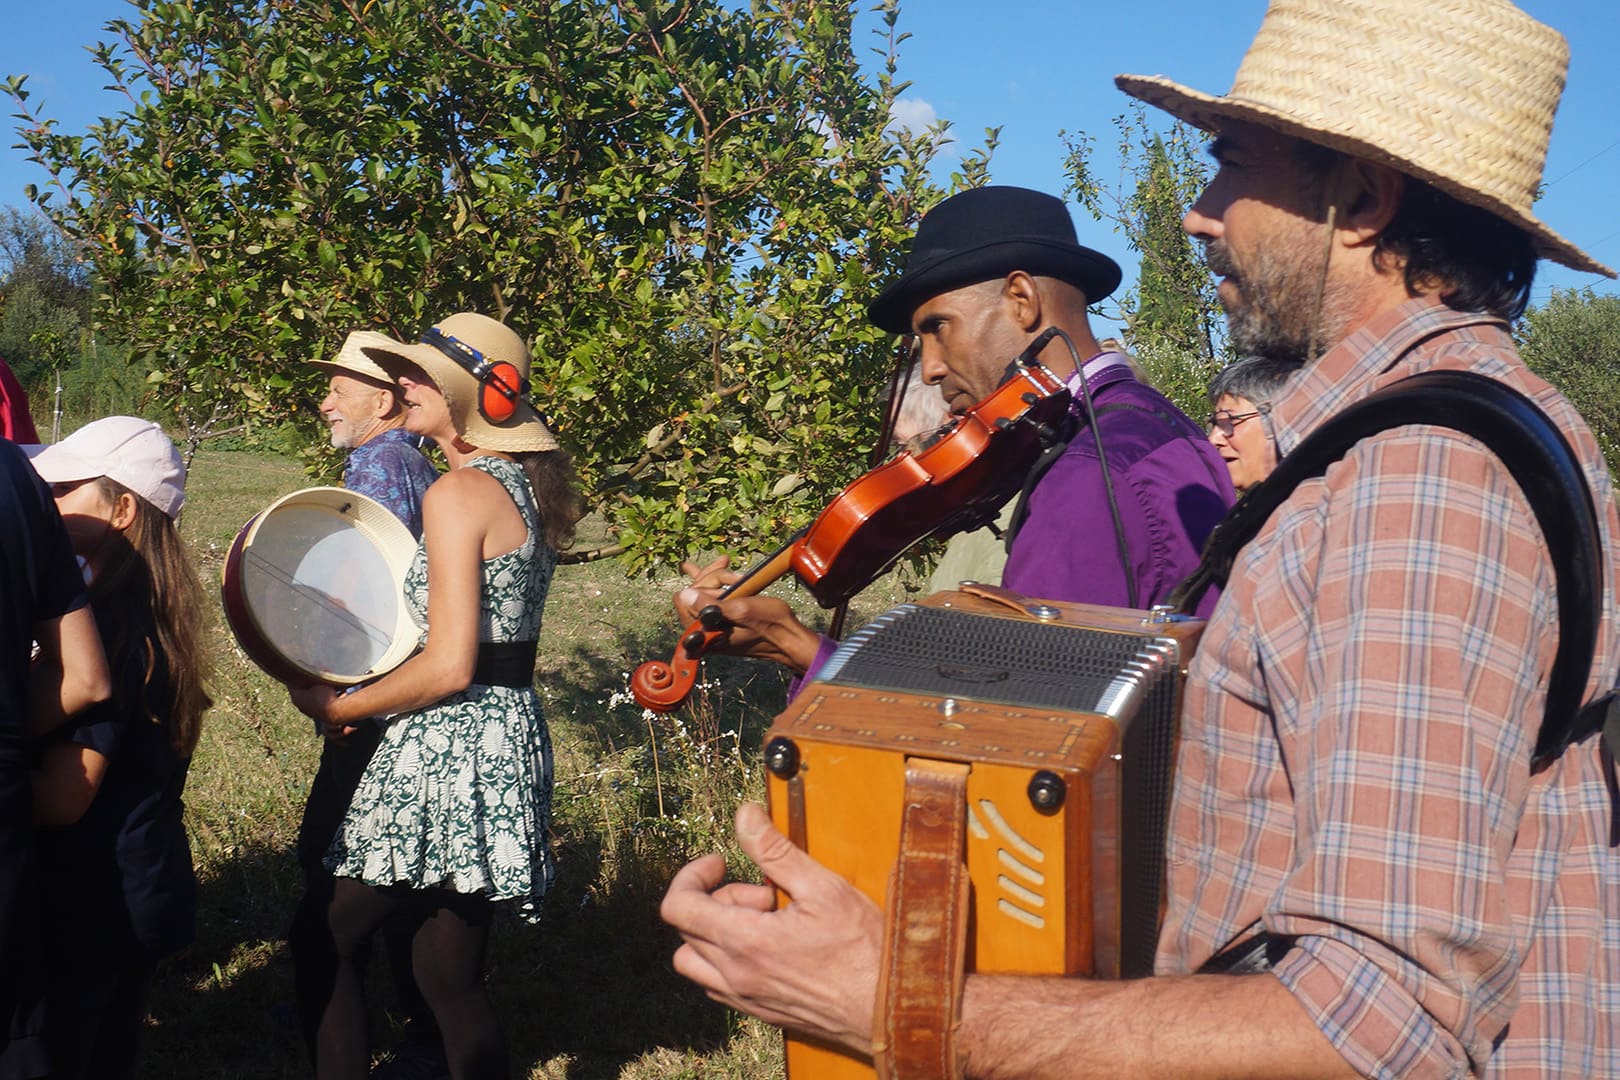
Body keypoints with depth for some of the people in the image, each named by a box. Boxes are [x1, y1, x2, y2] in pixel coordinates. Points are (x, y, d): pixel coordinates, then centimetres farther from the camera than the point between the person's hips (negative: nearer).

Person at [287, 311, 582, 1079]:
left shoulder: (456, 493, -15)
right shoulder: (526, 486, 12)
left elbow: (449, 667, -20)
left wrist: (338, 707, -8)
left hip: (451, 748, -9)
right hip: (508, 732, 9)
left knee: (324, 938, 5)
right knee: (450, 973, 15)